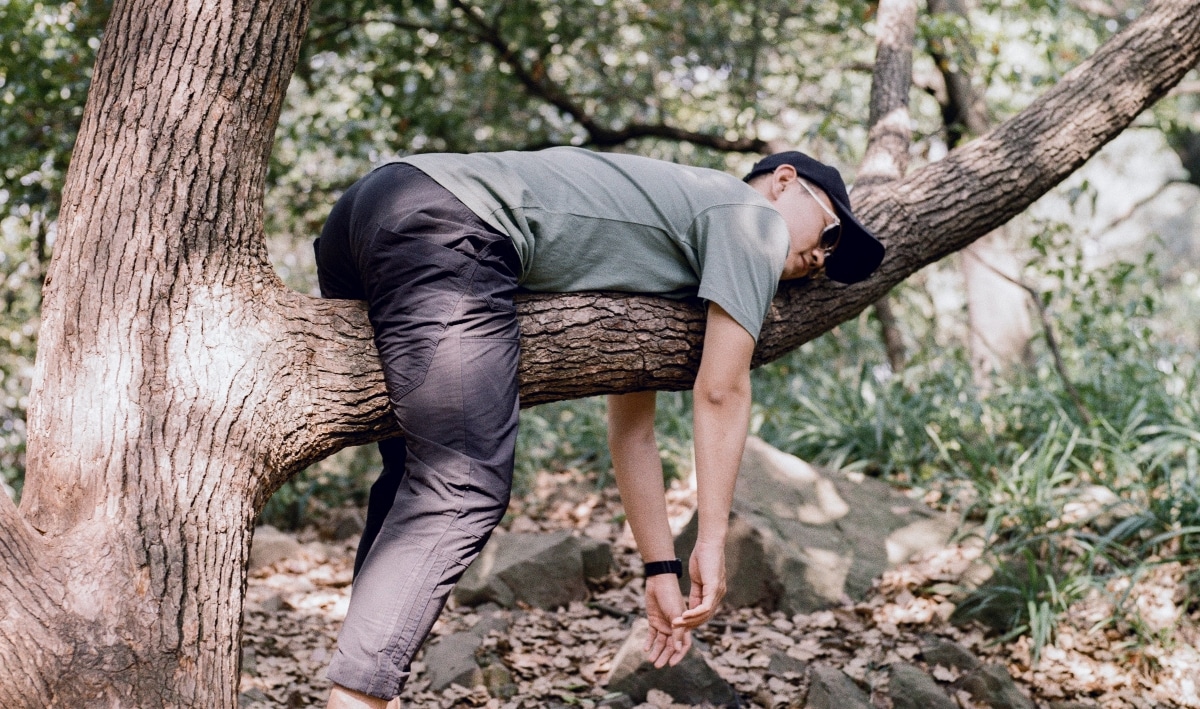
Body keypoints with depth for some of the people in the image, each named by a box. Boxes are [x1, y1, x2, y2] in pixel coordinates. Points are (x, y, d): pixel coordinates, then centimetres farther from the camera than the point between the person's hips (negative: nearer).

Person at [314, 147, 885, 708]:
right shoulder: (754, 218, 10)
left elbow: (630, 425, 34)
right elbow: (720, 391, 1)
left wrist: (661, 569, 32)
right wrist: (712, 542, 6)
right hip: (445, 230, -10)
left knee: (418, 479, 17)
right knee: (462, 494, -11)